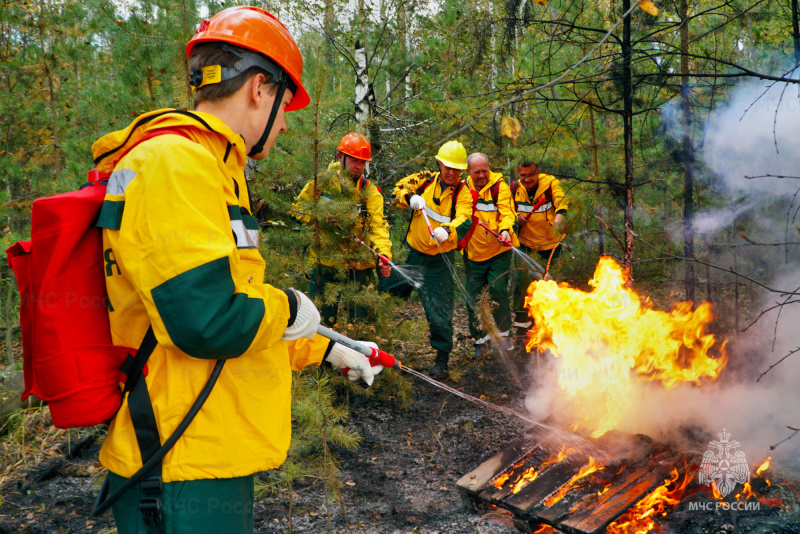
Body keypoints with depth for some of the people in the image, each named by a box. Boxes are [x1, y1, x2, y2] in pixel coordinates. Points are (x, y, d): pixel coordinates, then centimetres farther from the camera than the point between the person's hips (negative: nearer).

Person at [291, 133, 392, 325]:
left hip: (358, 266, 0)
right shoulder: (321, 183, 4)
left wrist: (383, 254, -25)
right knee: (321, 320, 6)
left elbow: (378, 226, -8)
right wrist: (321, 215, -10)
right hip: (325, 264, 0)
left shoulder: (370, 191, 4)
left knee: (360, 322, 5)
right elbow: (298, 209, 9)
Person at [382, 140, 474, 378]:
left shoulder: (462, 193, -9)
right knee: (389, 292, 14)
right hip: (412, 251, 3)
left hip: (439, 260, -3)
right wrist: (411, 198, -22)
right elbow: (399, 188, 0)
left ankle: (442, 359, 11)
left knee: (440, 310, -3)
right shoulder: (426, 179, 1)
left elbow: (464, 221, -24)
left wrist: (446, 231, -46)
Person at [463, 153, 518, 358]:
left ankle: (502, 334, 9)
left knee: (497, 289, -12)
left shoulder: (499, 186, -6)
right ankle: (480, 341, 16)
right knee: (474, 296, 2)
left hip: (499, 250, -3)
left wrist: (505, 230, -34)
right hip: (473, 252, 3)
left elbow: (506, 212, -16)